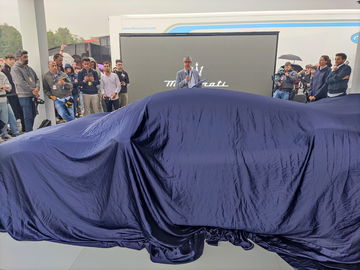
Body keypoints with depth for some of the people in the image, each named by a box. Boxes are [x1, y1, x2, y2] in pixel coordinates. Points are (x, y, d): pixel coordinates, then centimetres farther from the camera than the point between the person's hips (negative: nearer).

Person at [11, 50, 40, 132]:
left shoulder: (29, 68, 17)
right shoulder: (15, 69, -6)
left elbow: (36, 79, 15)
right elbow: (21, 82, -16)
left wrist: (37, 88, -5)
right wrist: (32, 90, -15)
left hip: (33, 95, 7)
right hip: (24, 96, -7)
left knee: (33, 114, 11)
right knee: (28, 116, -6)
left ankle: (30, 131, 22)